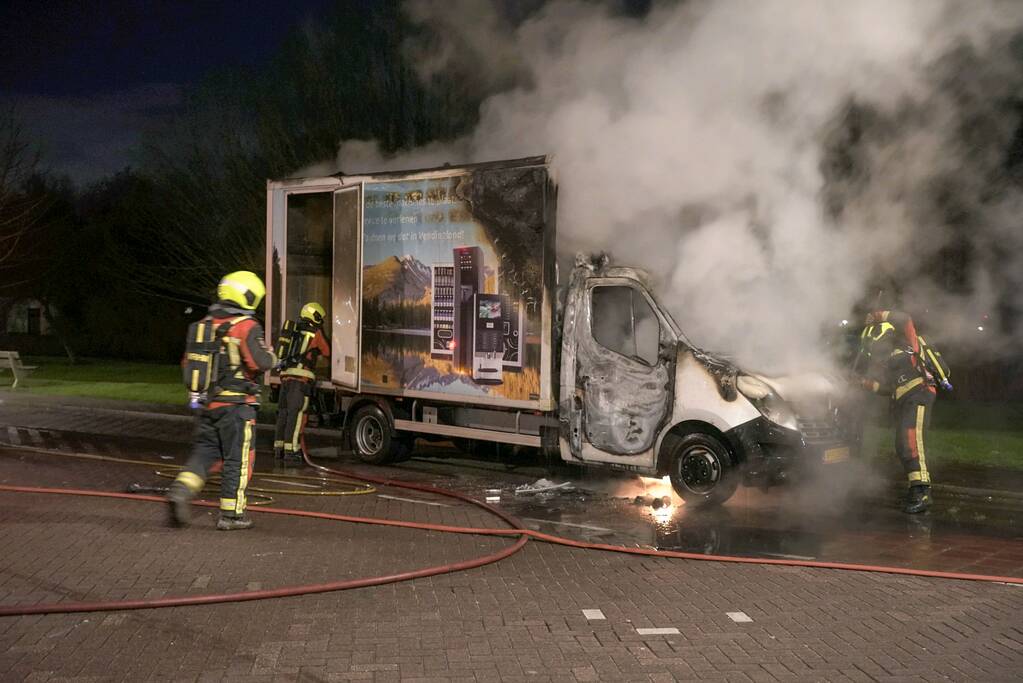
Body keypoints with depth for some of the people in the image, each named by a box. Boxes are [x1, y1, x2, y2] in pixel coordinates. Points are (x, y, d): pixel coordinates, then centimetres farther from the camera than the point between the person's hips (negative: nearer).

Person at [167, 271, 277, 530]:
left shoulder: (206, 324, 10)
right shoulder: (246, 326, -12)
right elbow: (261, 362, -22)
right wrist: (271, 355, -1)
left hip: (208, 403, 6)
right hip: (237, 404, -6)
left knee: (204, 452, 16)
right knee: (238, 459, 3)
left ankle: (181, 490, -7)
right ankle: (231, 514, 7)